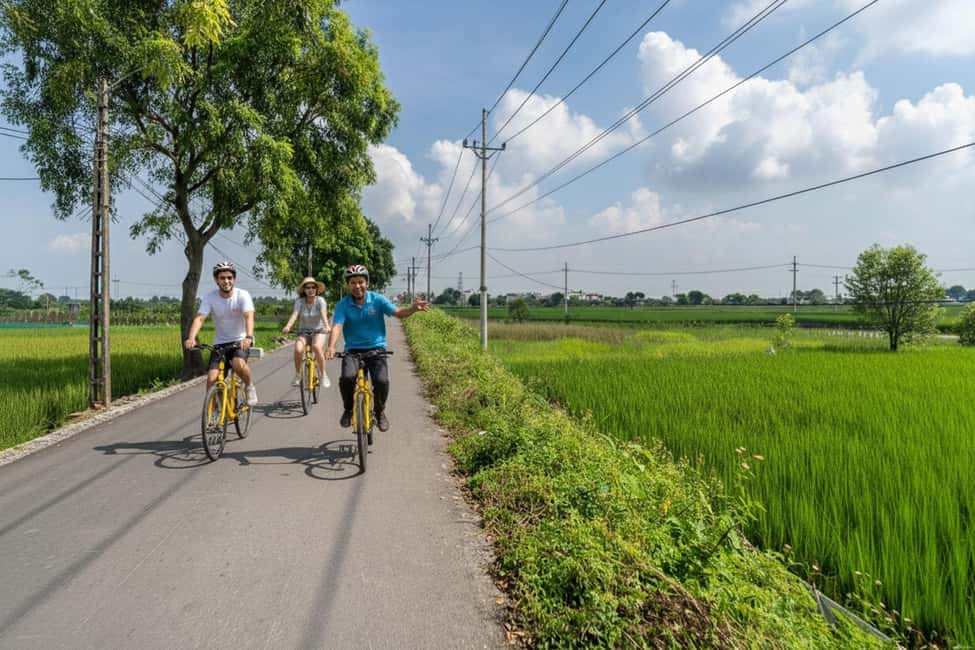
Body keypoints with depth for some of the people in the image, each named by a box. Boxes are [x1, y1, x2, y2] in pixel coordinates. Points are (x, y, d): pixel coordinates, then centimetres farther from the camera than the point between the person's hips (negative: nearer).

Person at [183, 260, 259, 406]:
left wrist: (249, 337, -48)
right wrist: (191, 338, -39)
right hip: (220, 343, 3)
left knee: (238, 363, -33)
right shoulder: (209, 298, -8)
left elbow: (249, 316, -29)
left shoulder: (242, 295, -14)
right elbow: (199, 318, -20)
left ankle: (250, 386, -2)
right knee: (212, 379, -11)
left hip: (240, 341, -2)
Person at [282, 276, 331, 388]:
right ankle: (297, 375, -3)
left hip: (318, 331, -1)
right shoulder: (299, 301, -9)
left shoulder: (320, 300, -12)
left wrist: (326, 326, -48)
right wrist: (288, 326, -44)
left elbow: (323, 314, -28)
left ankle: (323, 375, -14)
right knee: (298, 349, -27)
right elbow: (294, 314, -25)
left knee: (317, 346, -33)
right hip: (303, 331, 2)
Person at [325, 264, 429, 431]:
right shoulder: (343, 305, -4)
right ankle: (348, 410, 3)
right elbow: (337, 326, -17)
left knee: (382, 381, -23)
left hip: (376, 348, 0)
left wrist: (413, 308, -34)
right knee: (347, 377, -27)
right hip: (353, 350, 0)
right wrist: (331, 346, -37)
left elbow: (398, 312, -12)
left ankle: (380, 412, 8)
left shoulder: (377, 299, -3)